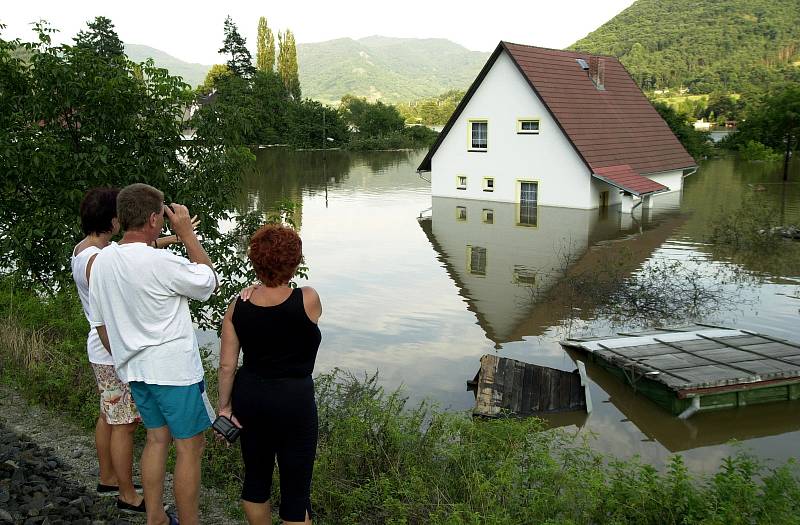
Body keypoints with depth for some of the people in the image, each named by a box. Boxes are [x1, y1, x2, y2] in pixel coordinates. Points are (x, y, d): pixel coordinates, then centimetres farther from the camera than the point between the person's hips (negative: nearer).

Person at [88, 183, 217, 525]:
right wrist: (187, 233, -4)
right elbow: (209, 280, -7)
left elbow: (100, 324, 9)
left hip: (133, 368, 8)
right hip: (173, 368, -8)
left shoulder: (101, 262, 1)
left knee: (157, 437, 21)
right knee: (190, 446, 5)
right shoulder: (161, 263, -23)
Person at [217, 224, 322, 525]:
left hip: (249, 398, 5)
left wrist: (225, 406, 7)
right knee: (296, 490, 8)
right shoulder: (308, 300, -16)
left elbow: (227, 366, -4)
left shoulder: (237, 307, -6)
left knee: (255, 476, 22)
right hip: (293, 401, -4)